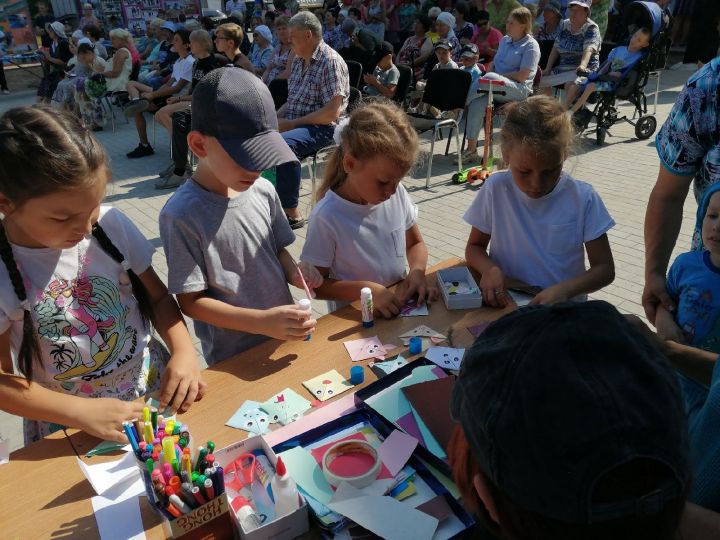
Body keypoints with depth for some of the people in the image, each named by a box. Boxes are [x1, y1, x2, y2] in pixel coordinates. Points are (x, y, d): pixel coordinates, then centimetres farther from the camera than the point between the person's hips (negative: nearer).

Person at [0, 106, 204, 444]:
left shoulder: (110, 225, -11)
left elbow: (158, 297, 1)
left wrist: (184, 351, -15)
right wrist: (79, 412, -18)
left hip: (156, 389, 1)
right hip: (67, 424, 0)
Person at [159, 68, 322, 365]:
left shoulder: (263, 190, -7)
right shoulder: (181, 214, -20)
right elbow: (191, 302, -16)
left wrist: (294, 272, -13)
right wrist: (263, 321, -27)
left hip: (285, 337, 5)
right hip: (234, 359, -5)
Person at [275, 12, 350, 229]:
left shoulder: (331, 62, -13)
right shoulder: (299, 60, 13)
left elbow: (332, 112, -21)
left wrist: (292, 123, -19)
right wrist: (274, 118, 1)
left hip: (322, 128, -8)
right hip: (294, 123, 8)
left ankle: (291, 213, -24)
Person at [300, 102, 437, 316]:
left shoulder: (398, 194, -4)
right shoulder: (327, 217, -19)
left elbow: (416, 244, 11)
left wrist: (417, 272, -9)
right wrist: (368, 289, -22)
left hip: (400, 305, 4)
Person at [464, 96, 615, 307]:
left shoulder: (583, 199, -7)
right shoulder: (496, 189, -6)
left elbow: (605, 269, -3)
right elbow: (474, 247, 6)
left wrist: (564, 290, -21)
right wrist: (489, 268, -16)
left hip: (564, 308, 1)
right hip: (503, 304, 0)